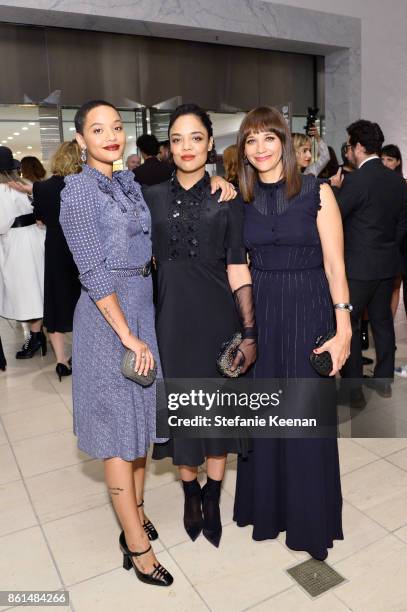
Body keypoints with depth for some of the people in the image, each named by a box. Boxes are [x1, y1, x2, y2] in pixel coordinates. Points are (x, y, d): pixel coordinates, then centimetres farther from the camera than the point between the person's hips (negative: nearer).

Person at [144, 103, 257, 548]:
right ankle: (191, 491, 35)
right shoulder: (152, 197, 5)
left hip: (217, 315, -1)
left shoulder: (226, 198, 0)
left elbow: (238, 269, -4)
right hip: (170, 315, 2)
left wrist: (249, 333, -8)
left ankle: (212, 496, 32)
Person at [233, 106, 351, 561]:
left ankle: (311, 520, 29)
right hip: (259, 312, 3)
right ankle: (267, 505, 36)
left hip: (308, 311, -3)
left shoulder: (316, 191, -4)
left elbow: (334, 264, -7)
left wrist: (344, 330, -12)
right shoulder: (241, 200, 6)